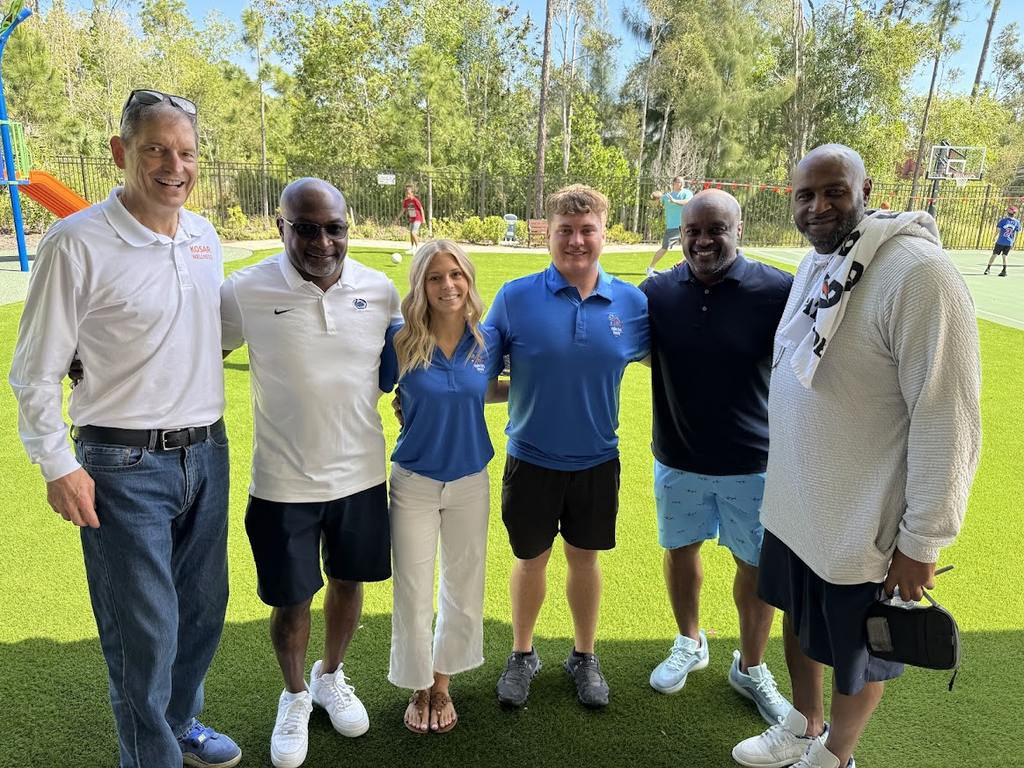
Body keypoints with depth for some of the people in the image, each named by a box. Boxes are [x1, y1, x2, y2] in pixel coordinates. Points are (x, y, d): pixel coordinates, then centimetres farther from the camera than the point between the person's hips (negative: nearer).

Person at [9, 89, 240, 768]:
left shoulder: (205, 237, 6)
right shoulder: (77, 243, -12)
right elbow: (36, 372, -7)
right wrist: (58, 466, -9)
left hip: (207, 454, 6)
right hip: (124, 464, -6)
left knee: (204, 609, 18)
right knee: (144, 632, 3)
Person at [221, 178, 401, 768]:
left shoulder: (381, 291, -5)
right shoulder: (246, 292, -14)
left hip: (361, 473, 3)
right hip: (284, 482, -2)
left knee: (349, 581, 20)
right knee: (291, 599, 13)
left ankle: (332, 677, 49)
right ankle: (296, 696, 44)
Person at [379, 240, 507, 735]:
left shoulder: (487, 340, -7)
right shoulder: (401, 342, -14)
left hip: (470, 481, 3)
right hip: (413, 482, -2)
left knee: (464, 589, 15)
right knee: (413, 593, 9)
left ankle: (442, 684, 40)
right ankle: (419, 689, 35)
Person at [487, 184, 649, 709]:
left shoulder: (632, 303, -6)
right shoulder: (515, 297, -11)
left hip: (596, 460, 2)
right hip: (531, 459, -1)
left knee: (585, 559, 18)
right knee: (530, 560, 16)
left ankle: (584, 657, 41)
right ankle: (522, 655, 40)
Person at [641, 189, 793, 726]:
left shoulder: (779, 292, -16)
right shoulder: (656, 291, -6)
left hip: (753, 462, -2)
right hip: (677, 459, 3)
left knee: (756, 565, 12)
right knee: (680, 549, 18)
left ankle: (751, 668, 37)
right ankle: (689, 643, 45)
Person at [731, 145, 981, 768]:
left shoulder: (917, 272, -23)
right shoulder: (813, 263, 3)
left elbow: (947, 420, -22)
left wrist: (924, 540, -18)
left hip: (865, 523, -7)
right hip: (795, 505, 8)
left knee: (856, 653, 16)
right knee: (800, 618, 25)